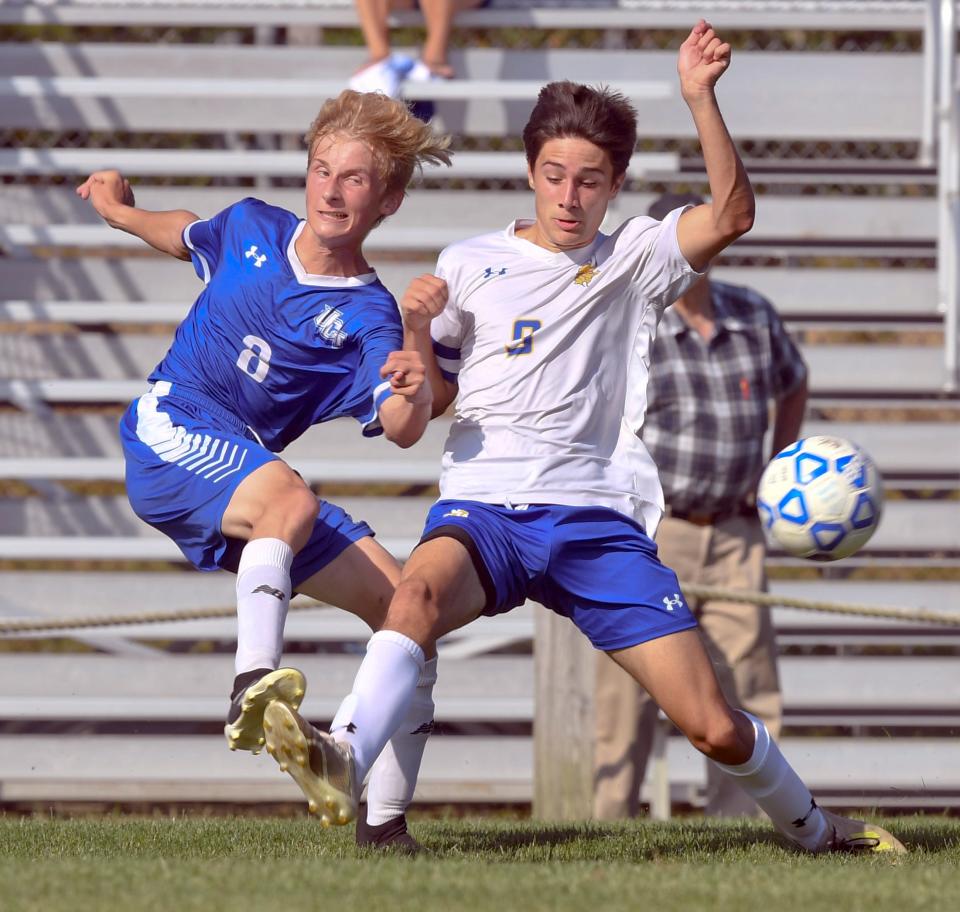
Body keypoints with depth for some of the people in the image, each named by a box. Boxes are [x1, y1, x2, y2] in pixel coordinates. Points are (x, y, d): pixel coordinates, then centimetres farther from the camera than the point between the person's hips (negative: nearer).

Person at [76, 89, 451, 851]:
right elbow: (187, 236, 28)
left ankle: (385, 818, -1)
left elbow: (400, 429, -26)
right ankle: (253, 684, -56)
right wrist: (120, 212, 40)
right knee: (291, 499, -36)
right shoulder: (252, 228, 1)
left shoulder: (370, 318, -7)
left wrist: (415, 393, -48)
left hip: (248, 475, 2)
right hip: (169, 432, -2)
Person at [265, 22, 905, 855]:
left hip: (598, 519, 0)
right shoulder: (471, 264, 14)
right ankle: (345, 763, -56)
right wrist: (416, 331, -3)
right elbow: (431, 400, 18)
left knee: (714, 725, -5)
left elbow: (731, 215, -7)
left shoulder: (634, 260, 11)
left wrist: (700, 98, -18)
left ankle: (812, 830, 21)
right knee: (421, 588, -38)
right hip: (484, 507, 0)